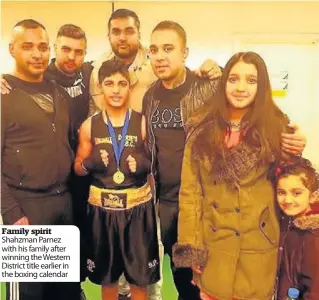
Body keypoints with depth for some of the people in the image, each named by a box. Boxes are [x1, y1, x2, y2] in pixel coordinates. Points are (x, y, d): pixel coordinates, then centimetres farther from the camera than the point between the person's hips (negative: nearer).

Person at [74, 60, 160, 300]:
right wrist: (91, 163, -12)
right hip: (103, 207, 2)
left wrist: (145, 164, -16)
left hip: (137, 206, -1)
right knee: (107, 276, 16)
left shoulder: (142, 123, -3)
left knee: (139, 276, 9)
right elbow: (78, 168, 7)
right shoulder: (89, 126, 0)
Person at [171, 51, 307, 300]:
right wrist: (190, 244, -6)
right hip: (212, 245, 1)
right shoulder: (203, 128, -4)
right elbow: (190, 189, -5)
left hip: (258, 246, 0)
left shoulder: (275, 127, -4)